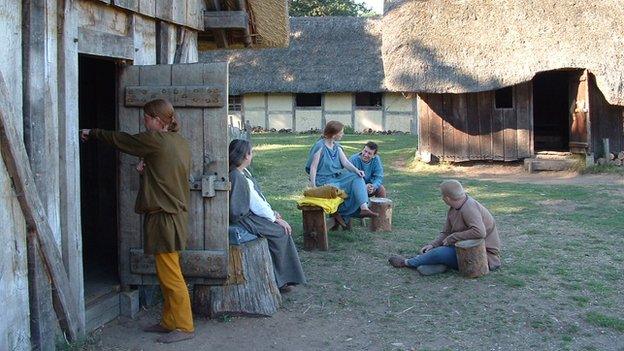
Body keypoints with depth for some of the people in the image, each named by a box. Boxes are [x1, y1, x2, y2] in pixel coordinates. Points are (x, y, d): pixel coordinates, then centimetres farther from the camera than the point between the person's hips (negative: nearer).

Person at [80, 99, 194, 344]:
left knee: (170, 275, -4)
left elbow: (119, 139, -1)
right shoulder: (180, 142, 12)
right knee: (167, 274, 14)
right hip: (176, 213, 9)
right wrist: (147, 169, 5)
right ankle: (169, 322, 22)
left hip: (164, 217, -9)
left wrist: (91, 133, 14)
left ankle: (184, 326, 2)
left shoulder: (155, 140, -13)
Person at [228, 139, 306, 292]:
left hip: (251, 213, 10)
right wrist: (275, 218, -12)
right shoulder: (238, 177, -21)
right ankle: (279, 279, -1)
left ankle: (284, 276, 7)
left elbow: (258, 197, 15)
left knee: (284, 227, 4)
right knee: (281, 231, -12)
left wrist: (272, 212, 5)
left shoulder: (243, 173, 10)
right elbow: (256, 205, -20)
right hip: (244, 218, -10)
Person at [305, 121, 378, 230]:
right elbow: (313, 167, -13)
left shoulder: (337, 146, 11)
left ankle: (364, 208, -24)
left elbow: (345, 162, 2)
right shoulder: (320, 146, -12)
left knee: (357, 178, -12)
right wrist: (313, 186, -20)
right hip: (325, 179, -8)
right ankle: (339, 214, -7)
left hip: (338, 176, 8)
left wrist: (356, 170, -17)